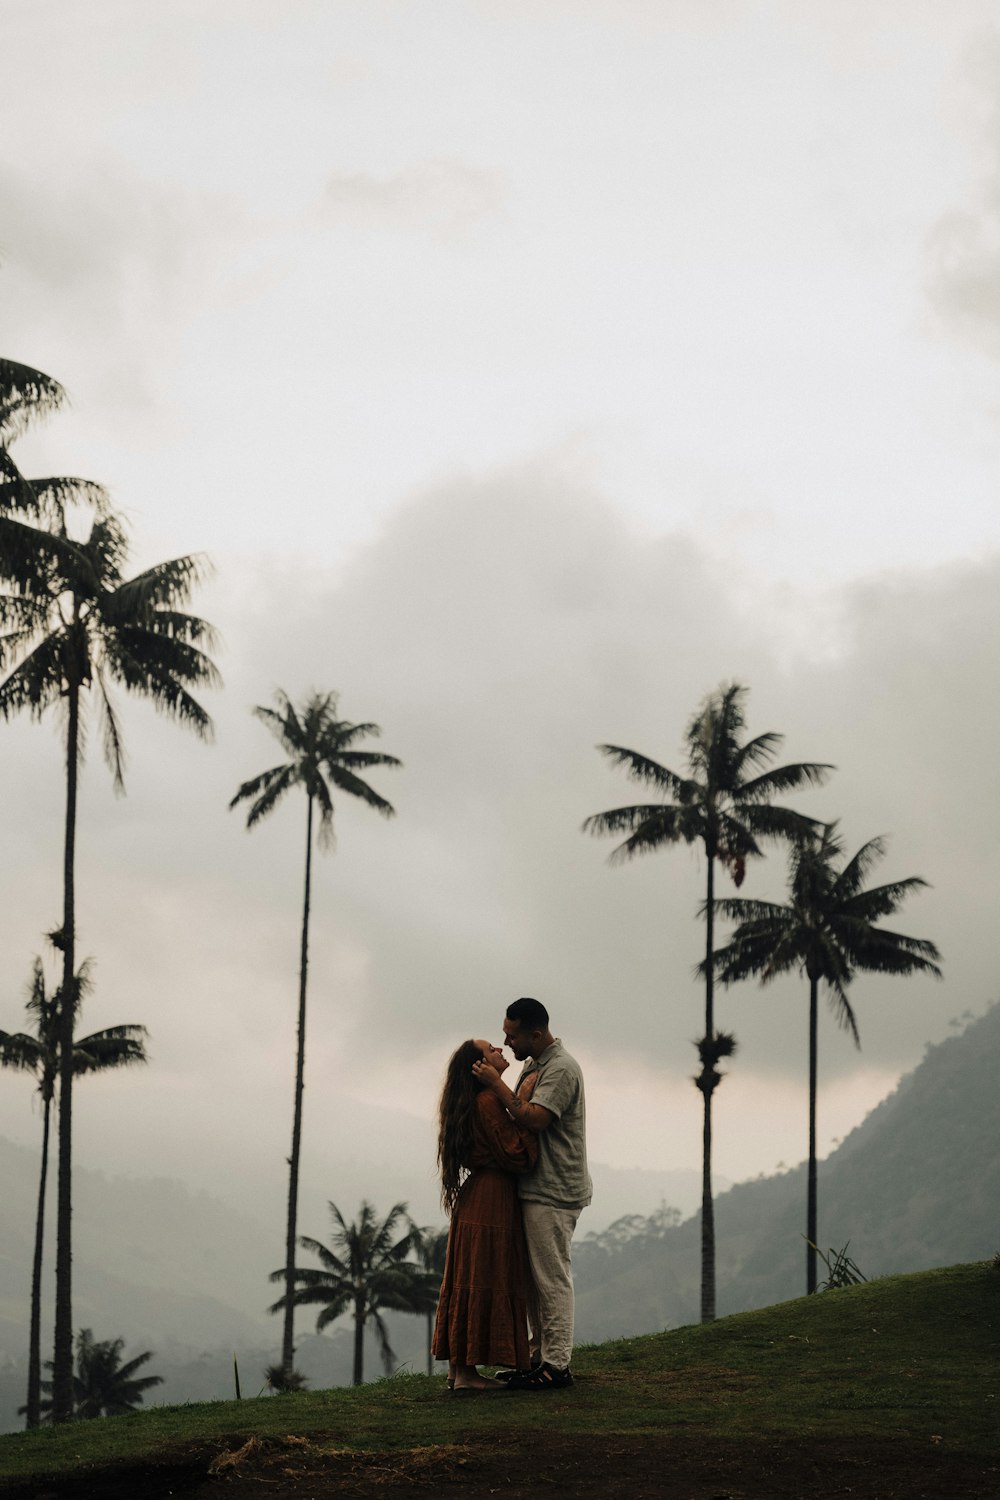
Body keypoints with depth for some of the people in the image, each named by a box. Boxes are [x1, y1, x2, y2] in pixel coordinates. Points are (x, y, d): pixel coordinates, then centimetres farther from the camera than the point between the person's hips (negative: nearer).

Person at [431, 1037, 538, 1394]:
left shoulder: (474, 1103, 16)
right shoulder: (488, 1103, -16)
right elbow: (517, 1156, -21)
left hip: (476, 1200, 10)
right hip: (492, 1203, -10)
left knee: (469, 1284, 11)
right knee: (484, 1284, -8)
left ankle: (458, 1369, 14)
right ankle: (466, 1373, -8)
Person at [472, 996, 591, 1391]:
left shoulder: (560, 1068, -16)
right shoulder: (534, 1063, 15)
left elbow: (534, 1119, -26)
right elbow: (520, 1113, 20)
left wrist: (497, 1084, -20)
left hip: (554, 1192, -10)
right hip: (536, 1189, 10)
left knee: (552, 1278, -8)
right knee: (536, 1276, 14)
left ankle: (556, 1366, -6)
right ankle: (541, 1356, 21)